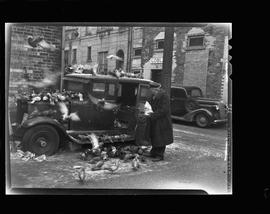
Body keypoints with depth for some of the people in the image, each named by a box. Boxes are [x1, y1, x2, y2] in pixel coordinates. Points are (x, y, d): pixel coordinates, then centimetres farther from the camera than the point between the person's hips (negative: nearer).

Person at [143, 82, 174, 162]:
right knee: (154, 137, 15)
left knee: (160, 138, 1)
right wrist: (149, 112, 0)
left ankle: (160, 155, 13)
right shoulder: (153, 96, 5)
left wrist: (153, 114, -22)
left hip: (162, 120, -8)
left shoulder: (164, 96, -20)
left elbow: (164, 110, -23)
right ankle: (153, 153, 28)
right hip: (155, 120, 8)